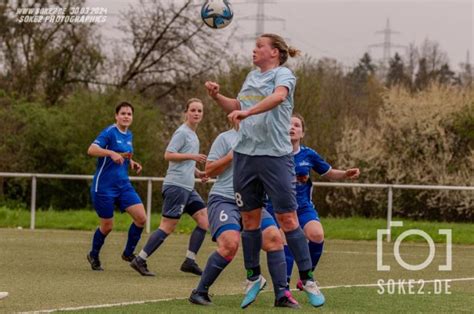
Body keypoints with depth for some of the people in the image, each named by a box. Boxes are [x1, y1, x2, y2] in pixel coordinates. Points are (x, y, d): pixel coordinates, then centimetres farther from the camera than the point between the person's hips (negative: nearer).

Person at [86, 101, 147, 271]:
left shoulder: (129, 135, 10)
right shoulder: (110, 132, -12)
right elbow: (91, 150, -26)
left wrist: (131, 162, 8)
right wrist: (111, 153, -40)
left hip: (123, 185, 7)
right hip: (104, 186, -7)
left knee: (141, 218, -8)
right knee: (107, 226, 1)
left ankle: (128, 253, 11)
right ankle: (93, 256, 27)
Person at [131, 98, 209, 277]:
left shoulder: (193, 135, 20)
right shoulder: (182, 132, -8)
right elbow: (168, 155, -16)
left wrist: (198, 173, 14)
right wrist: (192, 156, -17)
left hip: (187, 188, 9)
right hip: (176, 186, -9)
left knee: (204, 220, 1)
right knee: (167, 227, -10)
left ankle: (190, 261, 3)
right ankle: (140, 260, -6)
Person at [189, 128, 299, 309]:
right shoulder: (225, 138, 0)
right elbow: (209, 170, -4)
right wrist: (232, 155, -13)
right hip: (223, 199, -6)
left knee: (274, 238, -15)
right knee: (230, 244, -26)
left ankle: (281, 295, -8)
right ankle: (199, 293, -11)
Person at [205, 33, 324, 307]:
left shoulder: (283, 74, -4)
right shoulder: (252, 76, 17)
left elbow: (278, 96, -26)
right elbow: (237, 107, 29)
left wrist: (246, 112, -37)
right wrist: (217, 96, 11)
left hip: (275, 155, -6)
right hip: (245, 154, 6)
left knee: (288, 219, -6)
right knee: (250, 219, 8)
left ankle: (308, 280, 0)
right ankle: (254, 278, 19)